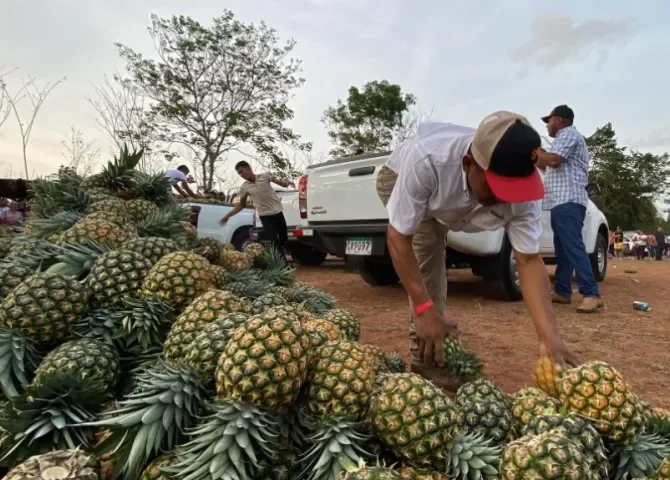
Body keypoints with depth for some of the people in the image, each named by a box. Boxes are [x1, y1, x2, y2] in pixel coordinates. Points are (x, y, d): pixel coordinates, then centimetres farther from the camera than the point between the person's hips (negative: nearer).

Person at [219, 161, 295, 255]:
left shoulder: (265, 176, -4)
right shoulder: (244, 187, -2)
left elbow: (281, 183, 0)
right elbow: (241, 205, 6)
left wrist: (287, 182, -24)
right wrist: (227, 216, 0)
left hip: (278, 212, 2)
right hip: (265, 216, -2)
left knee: (284, 238, 14)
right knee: (274, 242, -12)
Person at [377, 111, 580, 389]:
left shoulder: (520, 188, -36)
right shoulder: (426, 159, -48)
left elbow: (529, 260, -33)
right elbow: (399, 237, -41)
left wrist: (550, 337, -44)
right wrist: (424, 309, -45)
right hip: (398, 177, -4)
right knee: (428, 251, -25)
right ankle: (426, 361, -15)